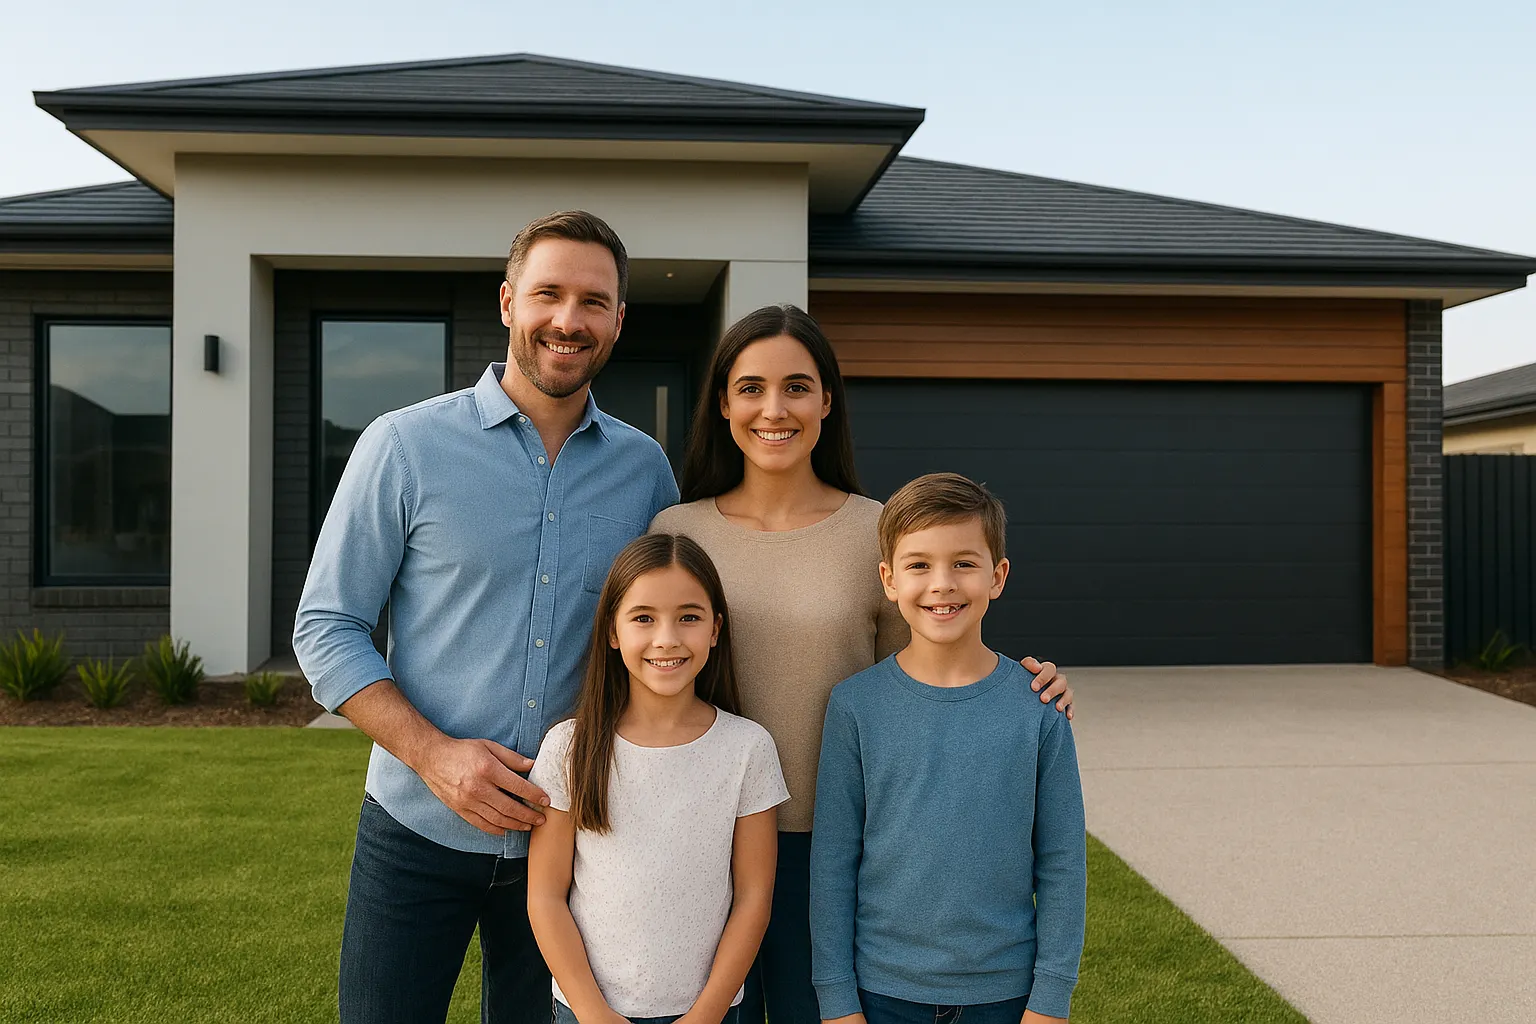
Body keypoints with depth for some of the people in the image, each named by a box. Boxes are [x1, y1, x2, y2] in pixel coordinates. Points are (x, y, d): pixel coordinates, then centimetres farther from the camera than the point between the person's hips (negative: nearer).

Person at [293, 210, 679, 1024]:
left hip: (571, 839, 3)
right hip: (418, 833, -2)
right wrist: (432, 753, -18)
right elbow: (325, 629, -5)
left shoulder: (645, 468, 1)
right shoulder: (404, 447, -7)